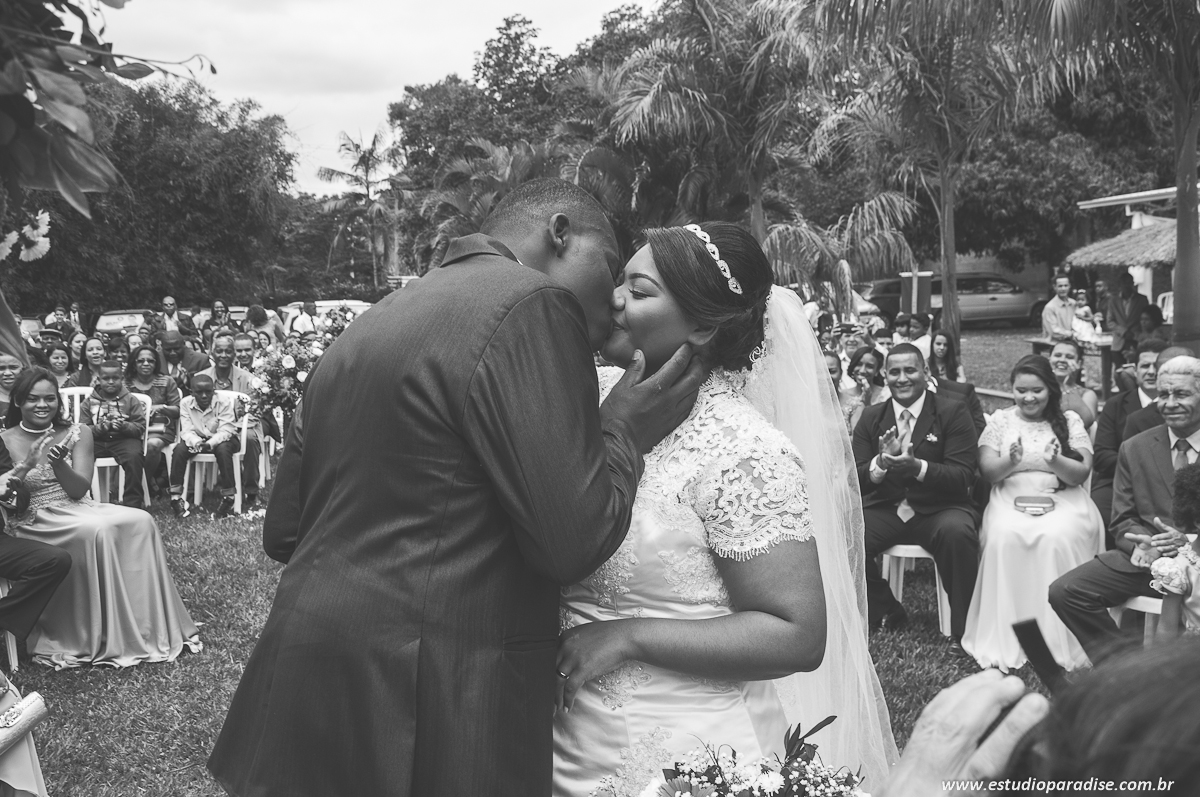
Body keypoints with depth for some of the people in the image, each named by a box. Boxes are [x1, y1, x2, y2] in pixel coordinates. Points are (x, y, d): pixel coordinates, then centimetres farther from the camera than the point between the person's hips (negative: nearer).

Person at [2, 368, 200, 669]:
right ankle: (107, 639, -23)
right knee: (98, 531, -33)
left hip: (76, 510, 4)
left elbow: (79, 490, -4)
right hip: (32, 522, -4)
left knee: (140, 522, -23)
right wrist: (26, 467, -21)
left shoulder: (77, 434, 5)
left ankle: (148, 627, -17)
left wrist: (58, 464, -22)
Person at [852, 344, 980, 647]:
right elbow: (857, 480, 5)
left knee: (957, 532, -36)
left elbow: (963, 476, -9)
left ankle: (963, 630, -15)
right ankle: (886, 613, 3)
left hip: (938, 509, -3)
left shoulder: (952, 412, -1)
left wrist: (916, 466, -27)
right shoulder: (871, 417, 9)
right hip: (885, 509, 3)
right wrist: (880, 463, -18)